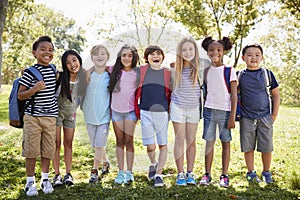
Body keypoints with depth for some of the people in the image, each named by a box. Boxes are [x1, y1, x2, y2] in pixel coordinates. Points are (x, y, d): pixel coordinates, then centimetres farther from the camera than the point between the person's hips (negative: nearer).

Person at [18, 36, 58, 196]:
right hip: (32, 116, -4)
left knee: (48, 150, 9)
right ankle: (30, 181, 15)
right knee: (31, 149, 2)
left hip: (50, 116, 4)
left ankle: (45, 179, 24)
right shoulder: (30, 72, -8)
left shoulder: (54, 70, 7)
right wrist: (34, 89, -22)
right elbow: (20, 95, -8)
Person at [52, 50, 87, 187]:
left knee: (68, 143, 8)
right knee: (56, 143, 0)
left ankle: (68, 174, 14)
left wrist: (75, 110, 5)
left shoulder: (83, 77, -10)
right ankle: (57, 175, 7)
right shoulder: (60, 77, -21)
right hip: (56, 111, -3)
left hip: (70, 113, 3)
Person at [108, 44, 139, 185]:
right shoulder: (114, 70, 4)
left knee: (129, 141, -2)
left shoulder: (137, 73, -1)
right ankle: (120, 172, 12)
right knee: (119, 140, 7)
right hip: (116, 110, 2)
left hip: (131, 110, -2)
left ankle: (129, 172, 5)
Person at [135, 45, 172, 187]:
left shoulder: (167, 73, 6)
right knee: (150, 146, -2)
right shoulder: (141, 71, 4)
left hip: (162, 113, 1)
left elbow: (170, 95, 13)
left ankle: (159, 174, 14)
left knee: (163, 145, 2)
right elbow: (136, 92, 9)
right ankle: (153, 164, 29)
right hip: (146, 113, -1)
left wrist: (170, 111, 6)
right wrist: (136, 111, 7)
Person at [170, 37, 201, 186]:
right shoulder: (176, 68, -4)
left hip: (194, 107, 1)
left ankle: (190, 173, 18)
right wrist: (169, 104, 4)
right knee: (180, 140, 2)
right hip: (178, 107, -1)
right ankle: (180, 174, 10)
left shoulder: (200, 66, -5)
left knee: (191, 141, 8)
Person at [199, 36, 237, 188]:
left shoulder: (229, 70, -4)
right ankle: (207, 174, 12)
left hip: (225, 111, -3)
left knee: (225, 142, 4)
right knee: (209, 142, 6)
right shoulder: (206, 71, 8)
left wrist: (232, 116, -10)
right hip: (209, 110, 3)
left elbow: (234, 95, -6)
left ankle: (224, 175, 11)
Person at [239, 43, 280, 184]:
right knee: (248, 147, 6)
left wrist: (274, 115, 3)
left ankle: (266, 172, 22)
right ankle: (251, 172, 21)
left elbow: (276, 95, 7)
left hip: (265, 118, 0)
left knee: (266, 148, 4)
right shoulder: (240, 76, 3)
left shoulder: (267, 74, 2)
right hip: (246, 118, 0)